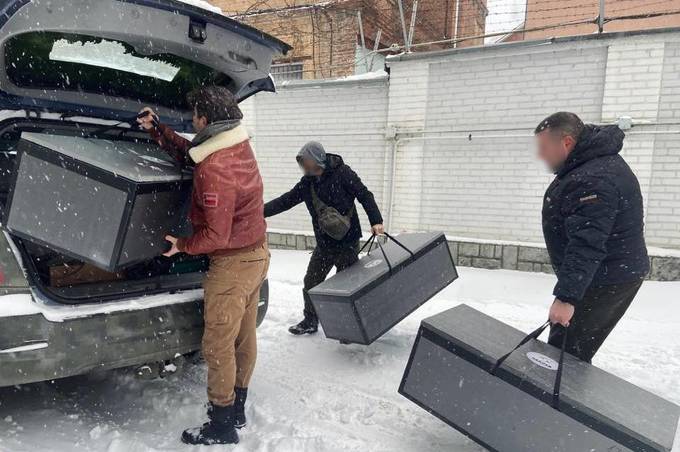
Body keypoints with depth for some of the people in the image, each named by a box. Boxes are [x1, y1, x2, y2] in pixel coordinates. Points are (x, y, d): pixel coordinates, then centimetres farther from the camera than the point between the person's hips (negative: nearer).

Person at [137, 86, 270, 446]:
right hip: (256, 254, 10)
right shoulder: (238, 144, 3)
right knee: (243, 337, 19)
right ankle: (237, 409, 36)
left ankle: (221, 427, 19)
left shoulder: (214, 169, -25)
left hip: (232, 263, -10)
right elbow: (188, 152, 21)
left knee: (218, 346, 3)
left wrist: (181, 246, -7)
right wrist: (156, 129, 17)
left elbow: (216, 235, -23)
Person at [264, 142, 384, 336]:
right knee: (311, 282, 11)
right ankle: (310, 321, 28)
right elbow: (285, 201, 8)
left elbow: (365, 195, -10)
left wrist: (376, 221, -18)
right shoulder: (306, 183, 6)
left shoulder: (342, 173, -11)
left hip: (347, 241, -6)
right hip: (324, 243, 6)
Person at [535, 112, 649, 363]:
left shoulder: (593, 181, -27)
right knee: (566, 344, 20)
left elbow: (587, 245, -34)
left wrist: (567, 297, -35)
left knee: (565, 353, -5)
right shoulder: (595, 161, 8)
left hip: (606, 283, -10)